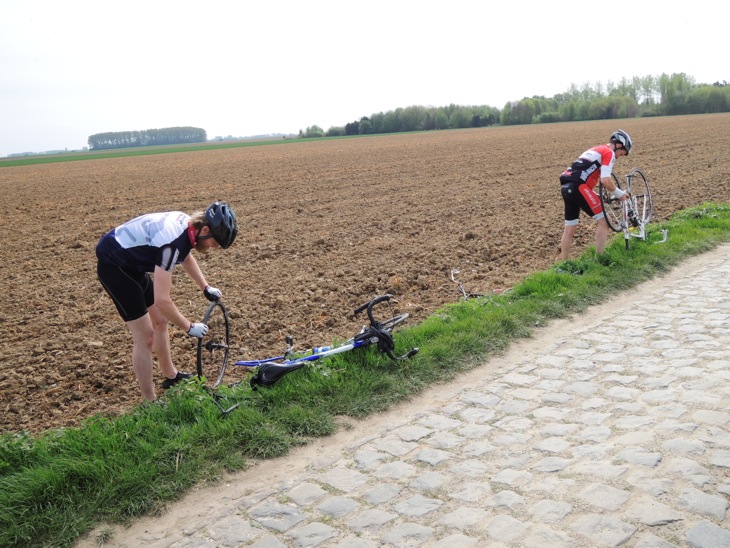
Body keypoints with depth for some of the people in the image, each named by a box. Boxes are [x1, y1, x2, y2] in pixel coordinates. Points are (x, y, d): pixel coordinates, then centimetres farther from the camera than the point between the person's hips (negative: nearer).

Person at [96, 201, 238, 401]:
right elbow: (162, 300, -33)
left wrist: (205, 287, 15)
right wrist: (189, 327, -20)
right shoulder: (172, 242, -34)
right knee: (145, 337, -9)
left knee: (160, 322, 18)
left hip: (132, 263, 10)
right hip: (113, 265, -10)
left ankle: (171, 376, 37)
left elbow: (186, 256, 19)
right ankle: (150, 403, 3)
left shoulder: (187, 224, -6)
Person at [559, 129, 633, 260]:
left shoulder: (595, 150, 29)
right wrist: (620, 194, 2)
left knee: (570, 228, 15)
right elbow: (605, 180, -12)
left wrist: (595, 196, 27)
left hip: (566, 187, 9)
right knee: (603, 220, 0)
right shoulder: (609, 152, 1)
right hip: (578, 187, -9)